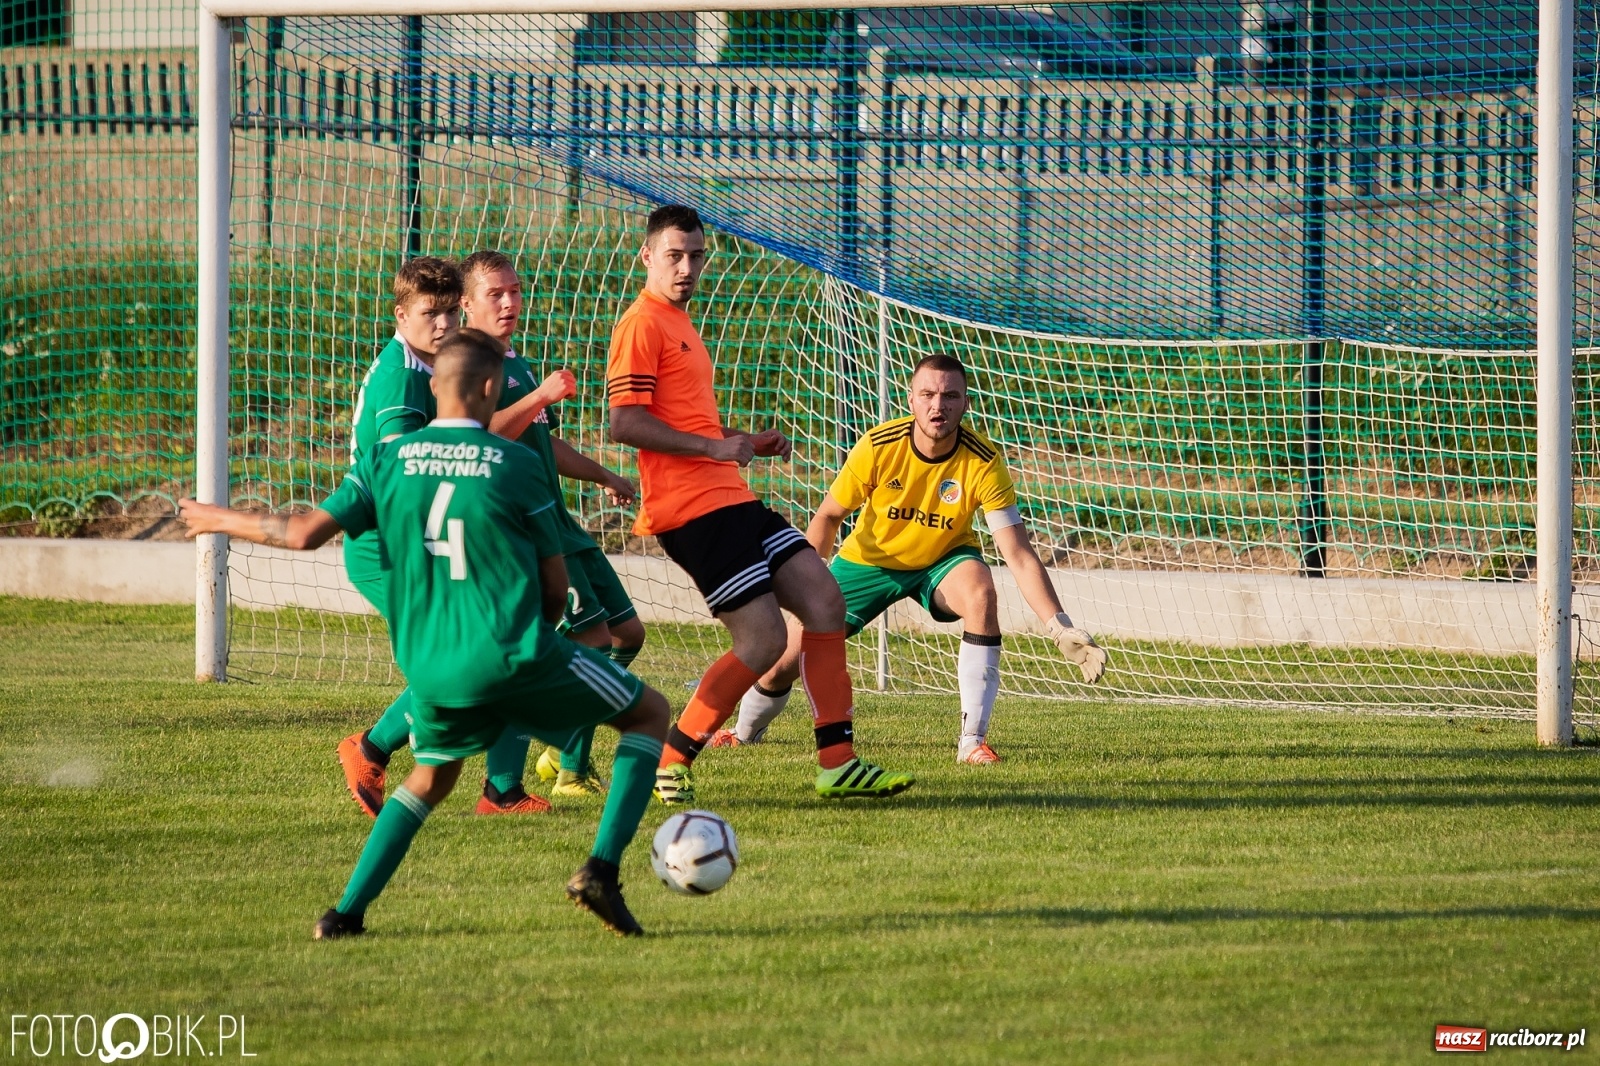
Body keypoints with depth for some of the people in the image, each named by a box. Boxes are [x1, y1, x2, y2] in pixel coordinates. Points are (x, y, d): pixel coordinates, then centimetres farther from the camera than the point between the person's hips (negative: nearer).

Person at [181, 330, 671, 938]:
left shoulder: (387, 459, 4)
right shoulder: (515, 464, -3)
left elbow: (306, 533, 0)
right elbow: (556, 587, 2)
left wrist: (223, 521, 18)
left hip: (430, 669, 4)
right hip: (514, 654, -4)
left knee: (429, 779, 30)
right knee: (650, 713, 13)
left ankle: (347, 913, 17)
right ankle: (601, 871, -1)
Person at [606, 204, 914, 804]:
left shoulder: (678, 325, 23)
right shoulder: (643, 326, -9)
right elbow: (625, 423, -19)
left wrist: (748, 442, 18)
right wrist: (714, 446, -20)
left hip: (729, 498, 10)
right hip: (693, 507, -10)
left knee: (824, 600, 3)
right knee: (763, 640, -13)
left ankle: (837, 763, 5)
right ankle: (670, 762, -2)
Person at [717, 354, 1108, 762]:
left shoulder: (984, 463, -27)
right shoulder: (879, 447, -25)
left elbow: (1018, 555, -29)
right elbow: (829, 516, -8)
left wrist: (1059, 626, -38)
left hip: (943, 560, -1)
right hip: (869, 559, 1)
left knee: (980, 591, -37)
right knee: (783, 663, -2)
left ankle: (972, 740, -29)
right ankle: (745, 733, 35)